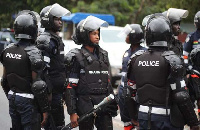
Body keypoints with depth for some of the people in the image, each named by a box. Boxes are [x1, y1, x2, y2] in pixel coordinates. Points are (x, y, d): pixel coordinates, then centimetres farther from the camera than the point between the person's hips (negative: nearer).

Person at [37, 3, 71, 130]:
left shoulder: (57, 39, 17)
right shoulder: (45, 41, -15)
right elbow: (43, 70, -22)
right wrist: (48, 92, -24)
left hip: (59, 90, 10)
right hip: (53, 91, -10)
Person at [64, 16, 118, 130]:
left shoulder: (103, 55, 14)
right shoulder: (77, 57, -5)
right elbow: (70, 87, -8)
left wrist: (112, 105, 16)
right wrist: (72, 112, -13)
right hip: (85, 106, -5)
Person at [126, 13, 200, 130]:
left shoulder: (136, 59, 3)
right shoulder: (171, 60, -13)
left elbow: (132, 92, 10)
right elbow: (181, 96, -16)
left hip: (144, 116, 5)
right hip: (166, 118, -5)